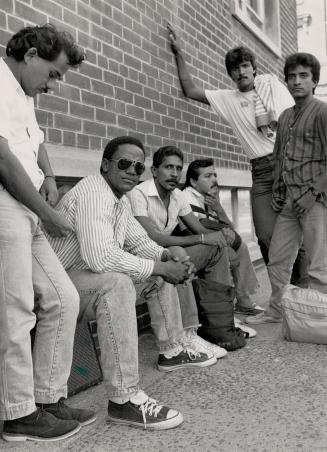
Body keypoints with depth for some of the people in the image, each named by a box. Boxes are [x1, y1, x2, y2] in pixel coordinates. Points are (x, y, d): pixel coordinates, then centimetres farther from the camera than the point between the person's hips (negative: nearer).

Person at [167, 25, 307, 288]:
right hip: (261, 170, 1)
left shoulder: (271, 83, 12)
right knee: (267, 236, -8)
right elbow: (191, 91, 11)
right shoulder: (227, 99, 15)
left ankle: (301, 289, 10)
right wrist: (179, 55, 10)